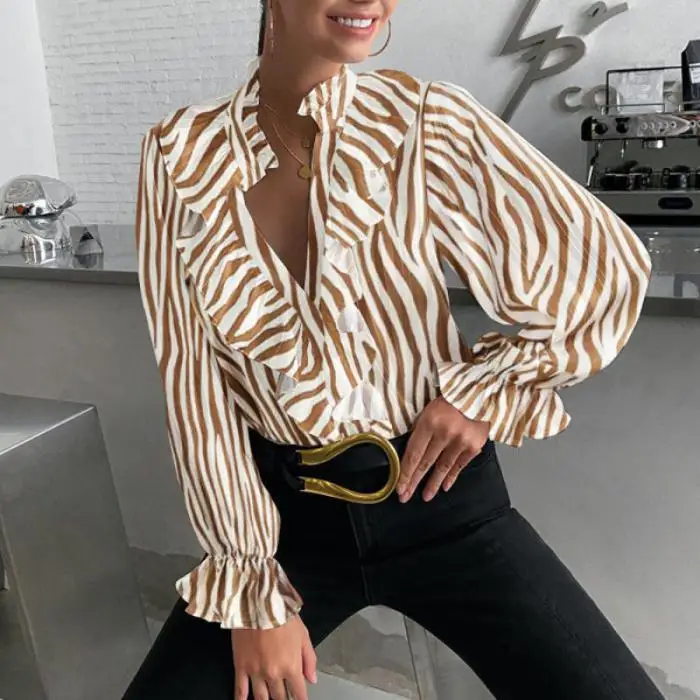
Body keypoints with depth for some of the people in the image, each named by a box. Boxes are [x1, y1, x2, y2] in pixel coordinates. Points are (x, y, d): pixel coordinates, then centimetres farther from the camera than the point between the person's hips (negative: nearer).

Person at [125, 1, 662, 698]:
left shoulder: (428, 122, -9)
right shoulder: (180, 155, -7)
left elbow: (608, 267, -1)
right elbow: (193, 382, -6)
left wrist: (487, 390, -6)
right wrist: (253, 590, -5)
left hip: (438, 496, 0)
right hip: (285, 506, 1)